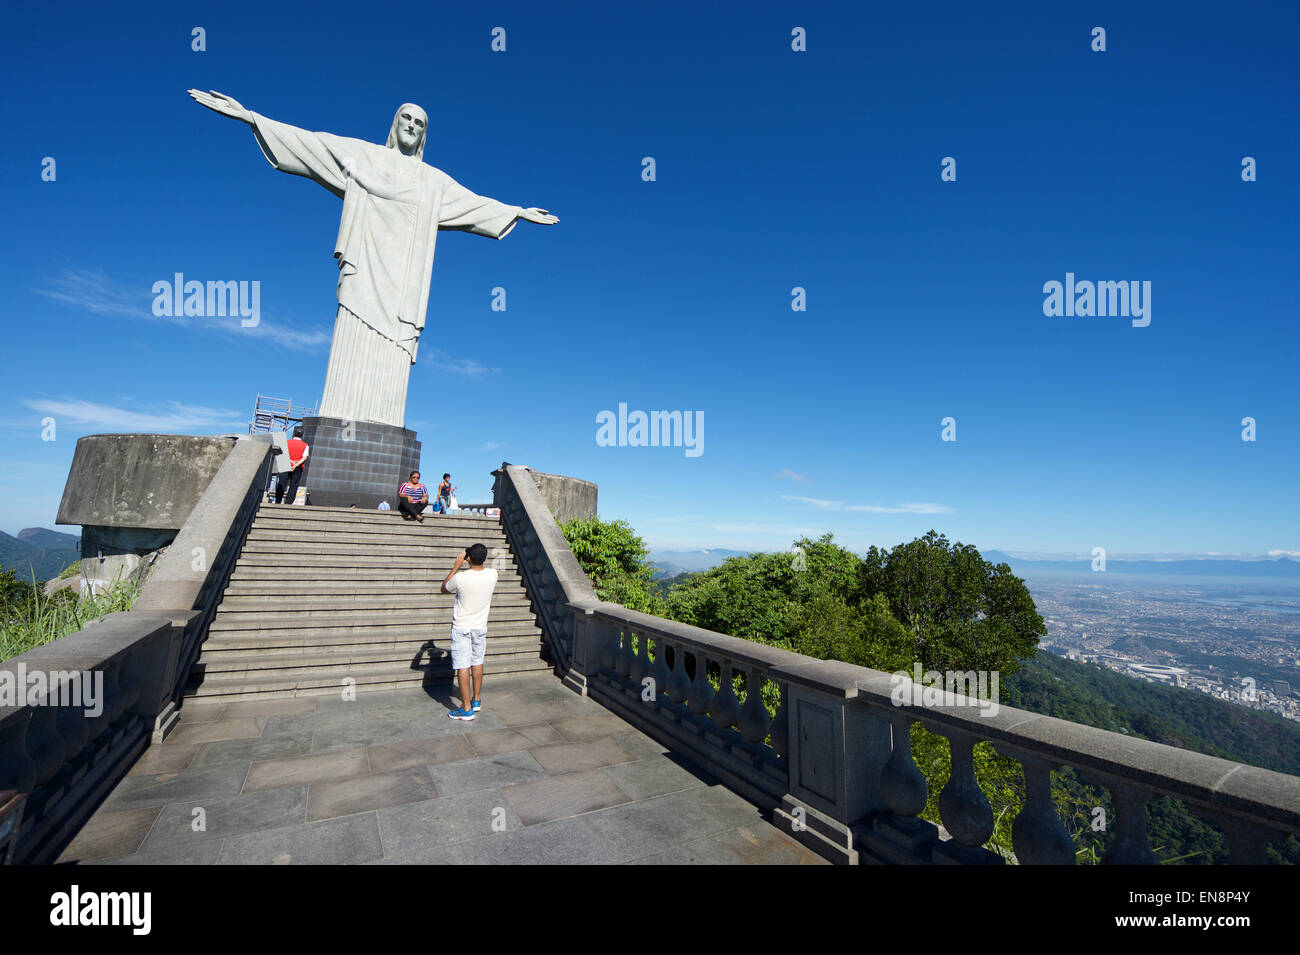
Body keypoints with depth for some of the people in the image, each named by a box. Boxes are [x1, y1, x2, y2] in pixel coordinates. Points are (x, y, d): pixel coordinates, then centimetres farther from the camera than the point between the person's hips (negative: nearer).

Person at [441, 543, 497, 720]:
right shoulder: (492, 575, -12)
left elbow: (444, 588, 0)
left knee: (463, 667, 2)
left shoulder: (460, 578, -23)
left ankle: (467, 709, 7)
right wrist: (479, 555, 12)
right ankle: (477, 700, 31)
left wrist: (456, 566, -1)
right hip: (480, 627, 4)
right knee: (477, 663, 18)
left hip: (461, 628, -4)